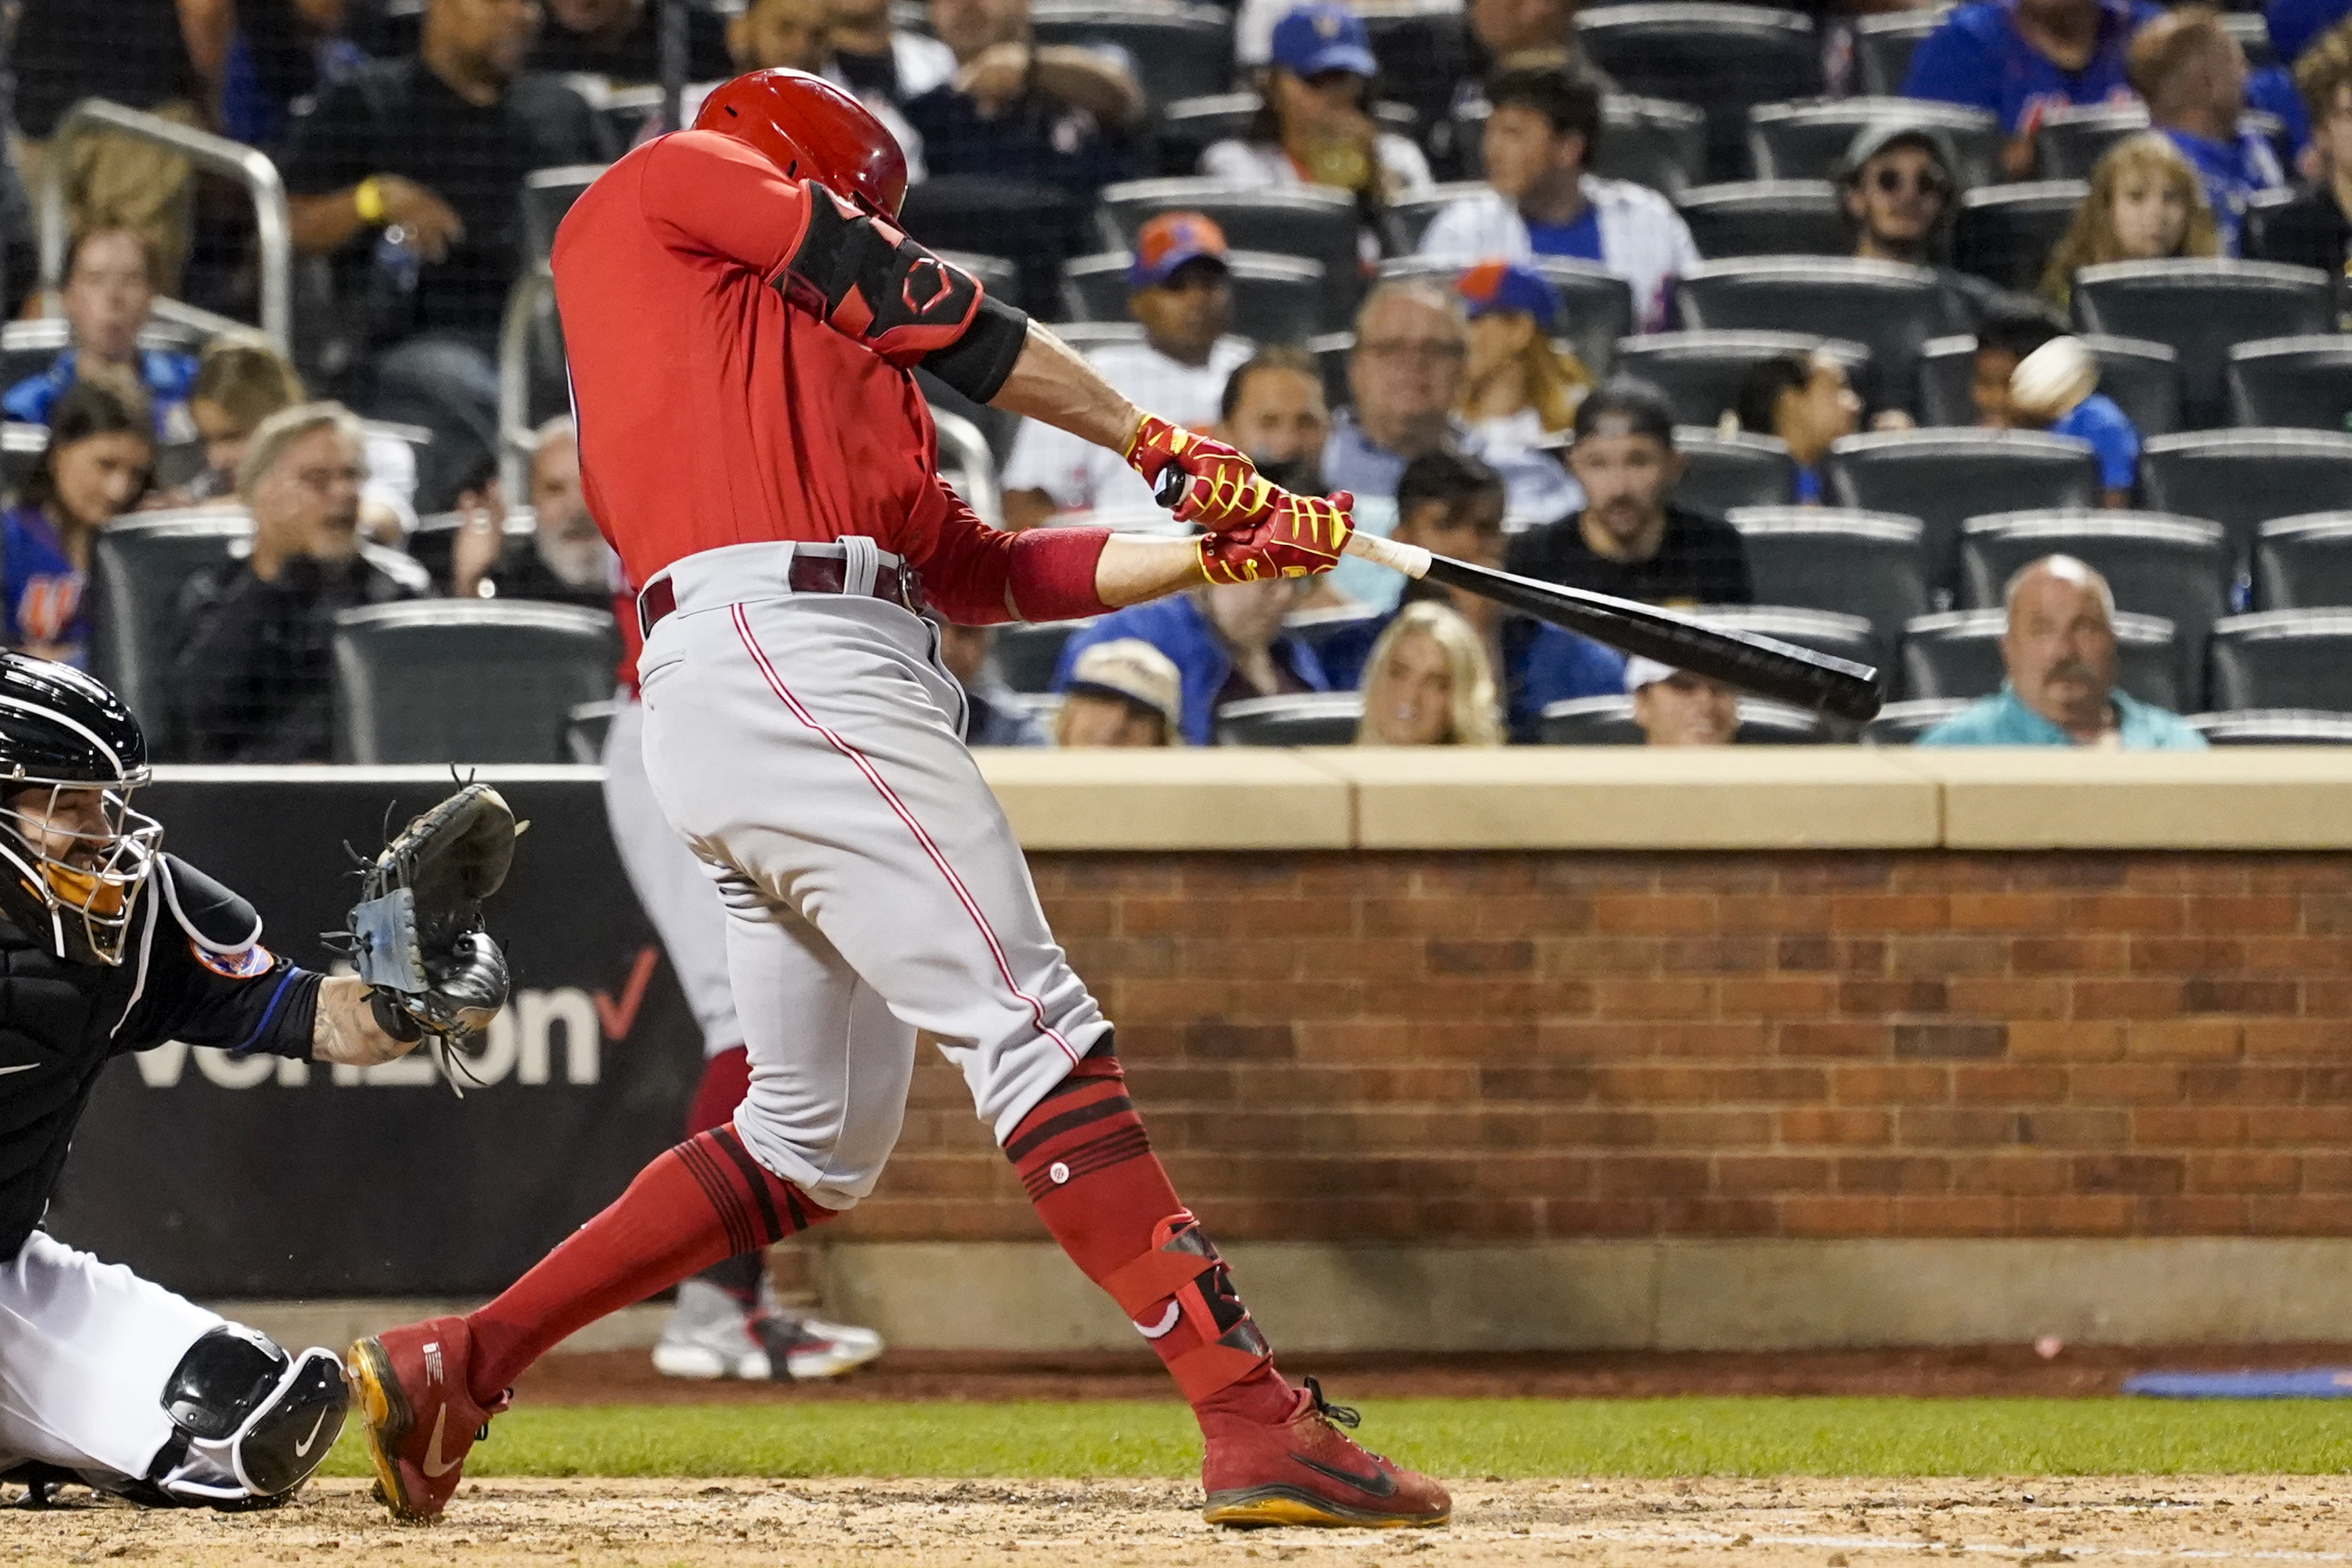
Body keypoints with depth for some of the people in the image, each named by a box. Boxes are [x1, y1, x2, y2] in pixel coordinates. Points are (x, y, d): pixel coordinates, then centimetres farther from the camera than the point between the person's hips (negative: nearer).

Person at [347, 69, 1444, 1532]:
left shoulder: (807, 378, 33)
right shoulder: (674, 179, 13)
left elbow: (984, 570, 26)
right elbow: (927, 307, 7)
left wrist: (1216, 549, 19)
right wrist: (1155, 437, 16)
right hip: (785, 654, -10)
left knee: (820, 1141, 12)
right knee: (1032, 1022, -17)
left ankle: (458, 1361, 13)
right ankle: (1256, 1422, -27)